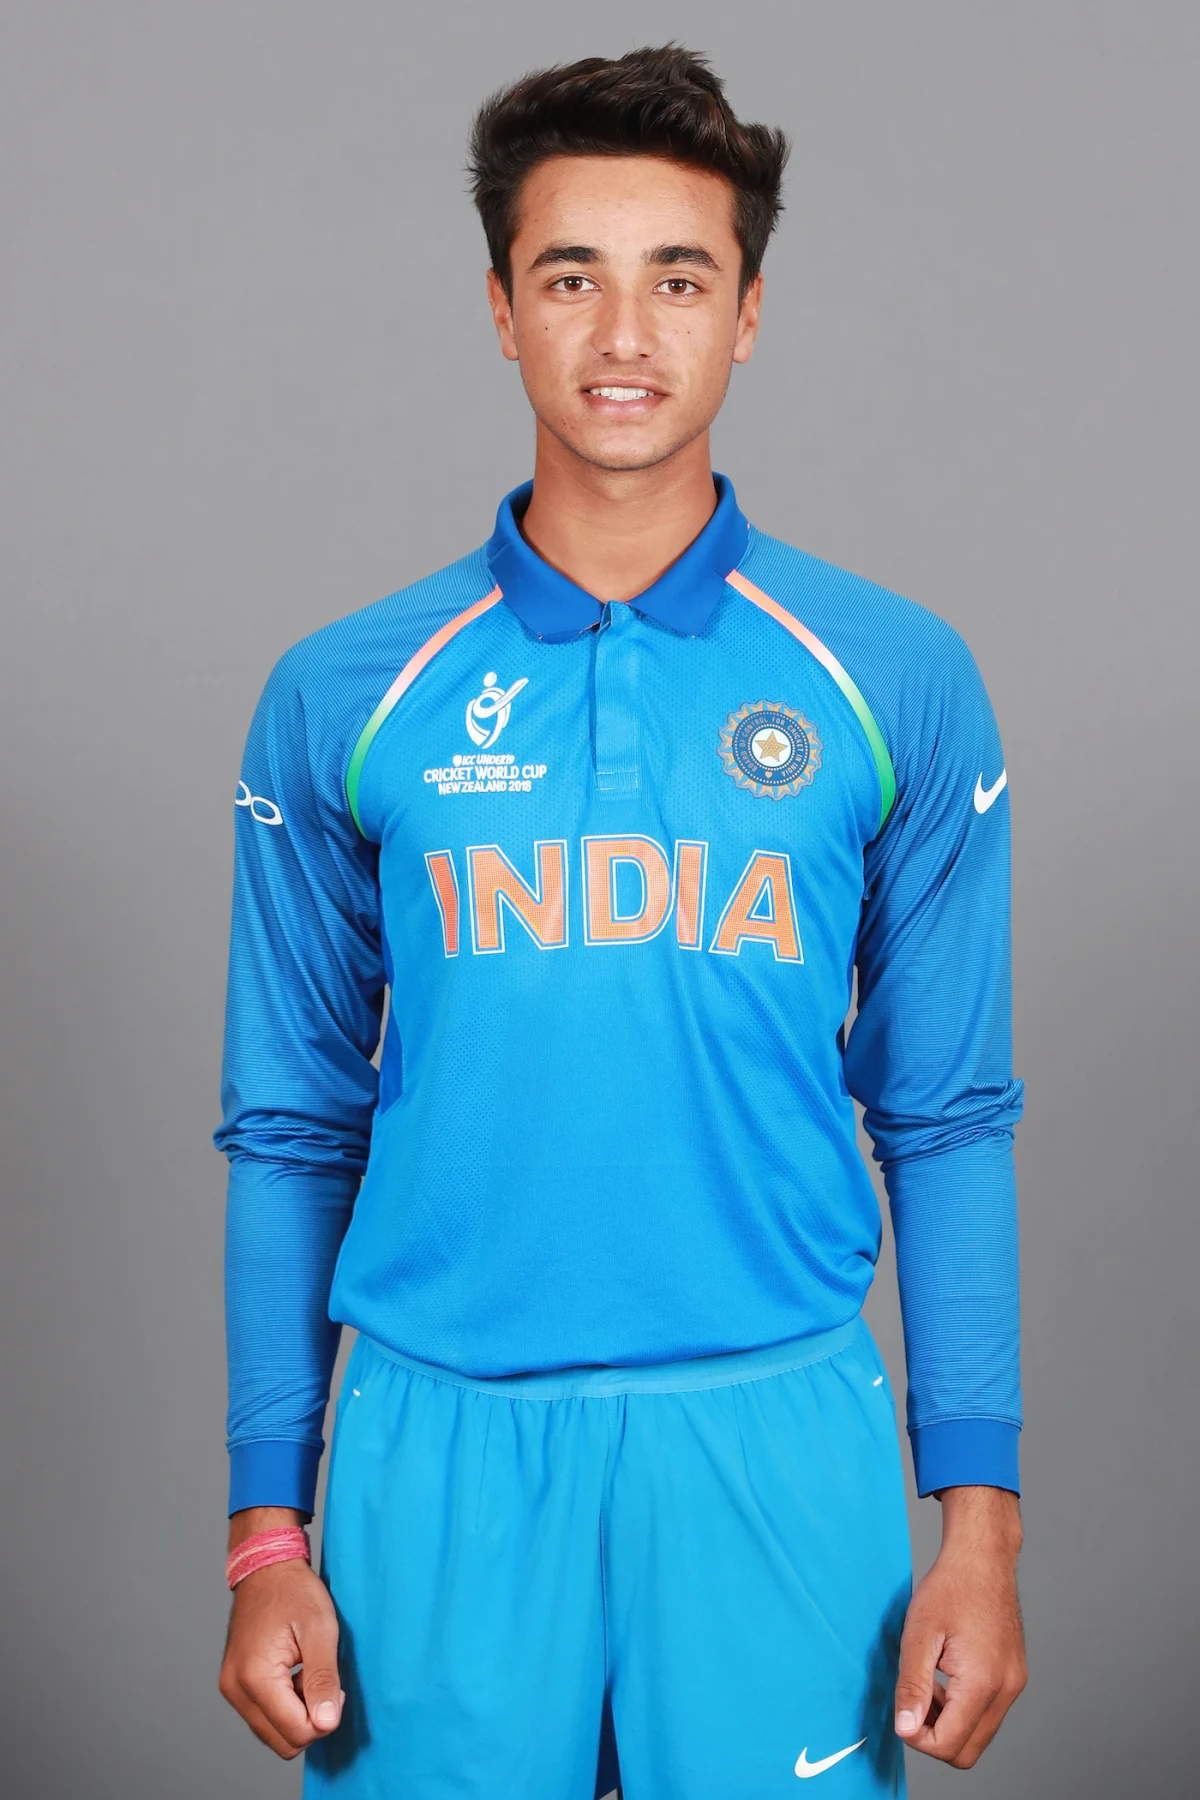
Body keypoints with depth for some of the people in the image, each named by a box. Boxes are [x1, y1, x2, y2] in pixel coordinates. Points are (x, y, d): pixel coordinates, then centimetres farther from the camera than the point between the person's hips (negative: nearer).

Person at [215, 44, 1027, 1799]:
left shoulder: (899, 681, 1)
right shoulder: (343, 698, 2)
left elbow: (948, 1123, 4)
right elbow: (291, 1133, 6)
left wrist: (981, 1517, -2)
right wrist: (267, 1535, 2)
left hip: (775, 1444, 0)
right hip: (443, 1451, 0)